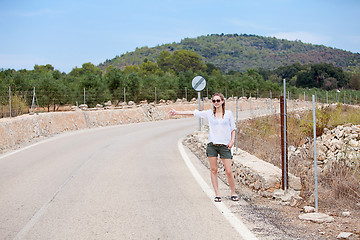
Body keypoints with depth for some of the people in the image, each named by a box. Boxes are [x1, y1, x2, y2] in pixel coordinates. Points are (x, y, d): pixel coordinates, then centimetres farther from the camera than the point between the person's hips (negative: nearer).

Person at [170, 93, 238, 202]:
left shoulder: (228, 113, 5)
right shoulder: (209, 113, 6)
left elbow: (233, 128, 13)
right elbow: (193, 113, 3)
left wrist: (232, 140, -2)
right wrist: (176, 112, -2)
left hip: (224, 145, -1)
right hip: (212, 144, 1)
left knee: (229, 171, -4)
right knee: (213, 170, 1)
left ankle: (233, 194, 12)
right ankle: (217, 194, 9)